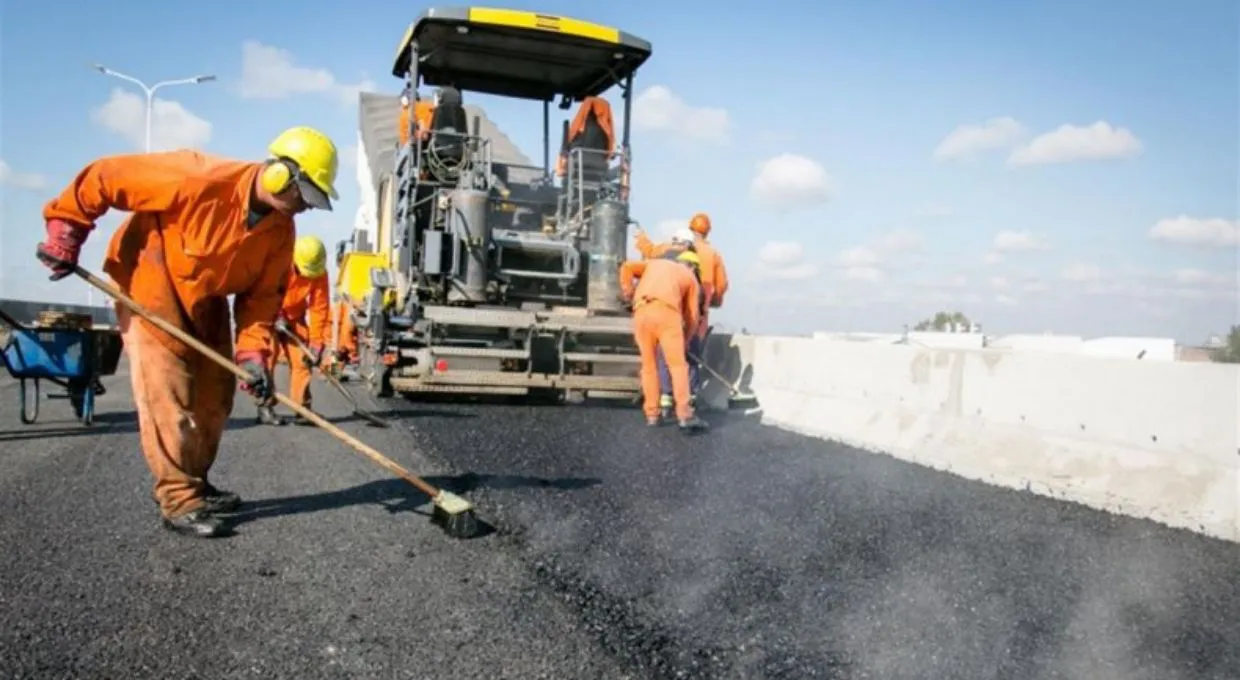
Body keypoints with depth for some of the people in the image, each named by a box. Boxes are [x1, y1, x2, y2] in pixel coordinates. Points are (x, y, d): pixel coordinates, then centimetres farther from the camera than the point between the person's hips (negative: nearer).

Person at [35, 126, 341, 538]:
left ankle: (194, 483, 25)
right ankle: (179, 502, -3)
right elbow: (103, 177, -24)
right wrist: (66, 230, -17)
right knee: (167, 395, -11)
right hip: (149, 283, -7)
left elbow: (263, 294, -6)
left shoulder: (281, 229, -11)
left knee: (215, 394, 8)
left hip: (206, 297, 7)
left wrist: (252, 352, -18)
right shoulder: (200, 179, -32)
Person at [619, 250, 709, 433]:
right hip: (666, 311, -3)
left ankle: (652, 414, 11)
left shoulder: (655, 263, 35)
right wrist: (684, 340, 34)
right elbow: (691, 316, 21)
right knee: (678, 365, -2)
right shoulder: (691, 278, 28)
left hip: (641, 313, 3)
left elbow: (627, 267, 17)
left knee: (648, 364, 13)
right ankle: (685, 415, -11)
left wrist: (628, 295, 22)